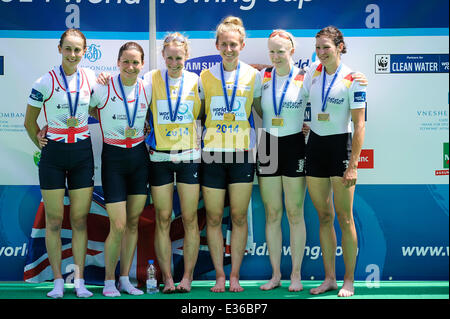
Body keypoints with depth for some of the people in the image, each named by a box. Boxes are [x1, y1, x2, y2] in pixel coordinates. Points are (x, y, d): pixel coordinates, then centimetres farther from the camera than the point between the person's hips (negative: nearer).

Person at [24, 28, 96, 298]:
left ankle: (80, 281, 12)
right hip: (54, 155, -2)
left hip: (82, 153, 2)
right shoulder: (45, 82, -7)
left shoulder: (91, 78, 2)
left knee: (80, 219, 5)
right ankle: (58, 281, 12)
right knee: (54, 220, 2)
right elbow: (29, 122, 5)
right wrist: (40, 142, 1)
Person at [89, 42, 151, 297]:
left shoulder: (147, 89, 0)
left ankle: (125, 279, 21)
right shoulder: (103, 89, -11)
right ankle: (109, 280, 13)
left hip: (140, 157, 4)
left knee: (134, 222, 9)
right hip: (113, 158, -4)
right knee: (118, 226, -6)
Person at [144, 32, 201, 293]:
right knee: (163, 219, 2)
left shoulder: (196, 81, 4)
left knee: (190, 218, 1)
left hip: (189, 157, 0)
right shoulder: (151, 79, 1)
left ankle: (187, 277, 9)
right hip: (160, 157, 0)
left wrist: (201, 142, 5)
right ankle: (167, 278, 10)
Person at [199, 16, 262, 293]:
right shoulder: (205, 77, 6)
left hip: (242, 152, -1)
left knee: (239, 216, 1)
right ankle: (219, 276, 12)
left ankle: (235, 275, 11)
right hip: (212, 153, 1)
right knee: (213, 218, 2)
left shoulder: (253, 76, 5)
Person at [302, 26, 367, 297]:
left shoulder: (352, 80, -9)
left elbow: (359, 125, -11)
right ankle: (330, 278, 18)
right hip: (315, 145, 5)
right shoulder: (313, 73, 6)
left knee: (344, 218, -2)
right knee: (324, 217, 9)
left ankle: (349, 281, 8)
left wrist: (353, 164, -15)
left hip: (340, 145, -5)